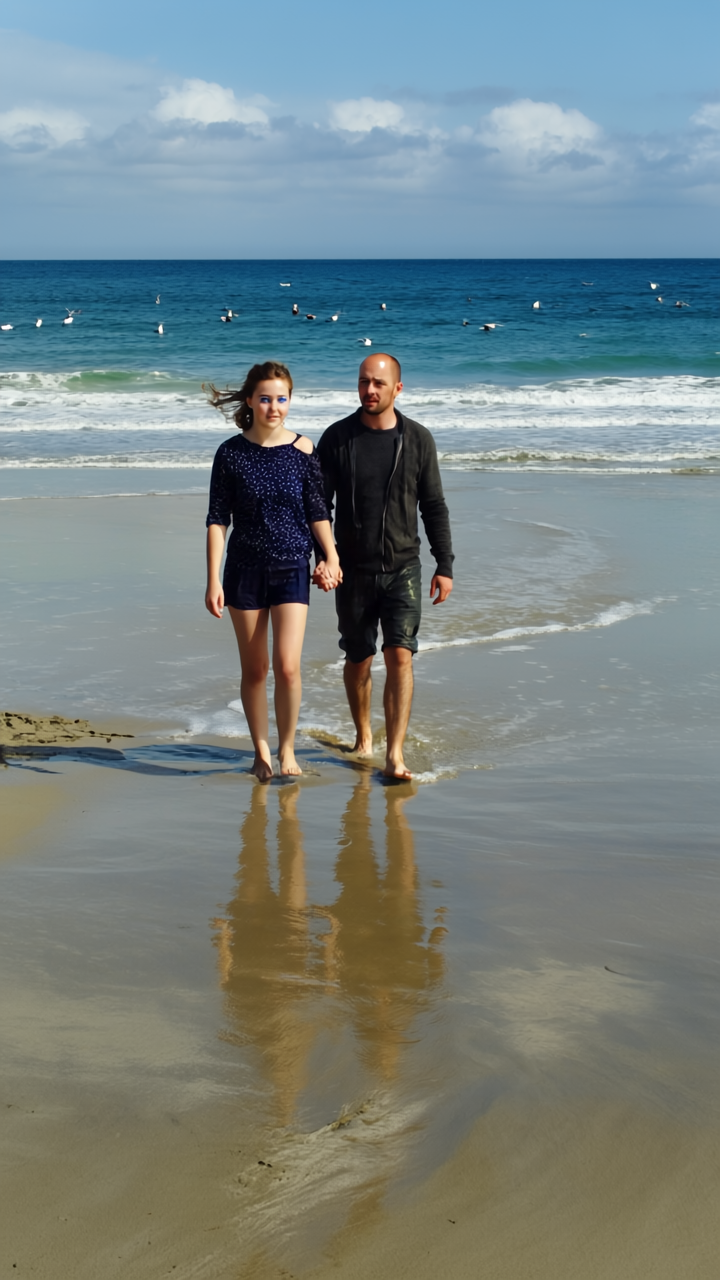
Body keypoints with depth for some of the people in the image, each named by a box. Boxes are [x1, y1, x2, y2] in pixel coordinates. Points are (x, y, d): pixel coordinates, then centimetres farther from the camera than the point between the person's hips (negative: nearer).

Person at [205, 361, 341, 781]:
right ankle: (262, 752, 20)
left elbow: (318, 511, 6)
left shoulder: (302, 450, -1)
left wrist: (331, 557, -5)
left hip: (292, 569, 0)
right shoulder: (231, 454, -3)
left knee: (288, 665, -11)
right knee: (254, 668, 7)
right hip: (246, 569, 0)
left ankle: (287, 749, 6)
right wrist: (213, 580, -5)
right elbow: (218, 519, -1)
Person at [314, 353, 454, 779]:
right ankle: (363, 736, 32)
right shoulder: (337, 438, -1)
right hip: (353, 569, 1)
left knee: (400, 656, -11)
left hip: (403, 568, -1)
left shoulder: (418, 439, 1)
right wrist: (321, 557, -12)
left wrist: (445, 565, 2)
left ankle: (395, 756, -11)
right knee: (359, 660, 10)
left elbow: (434, 507, 6)